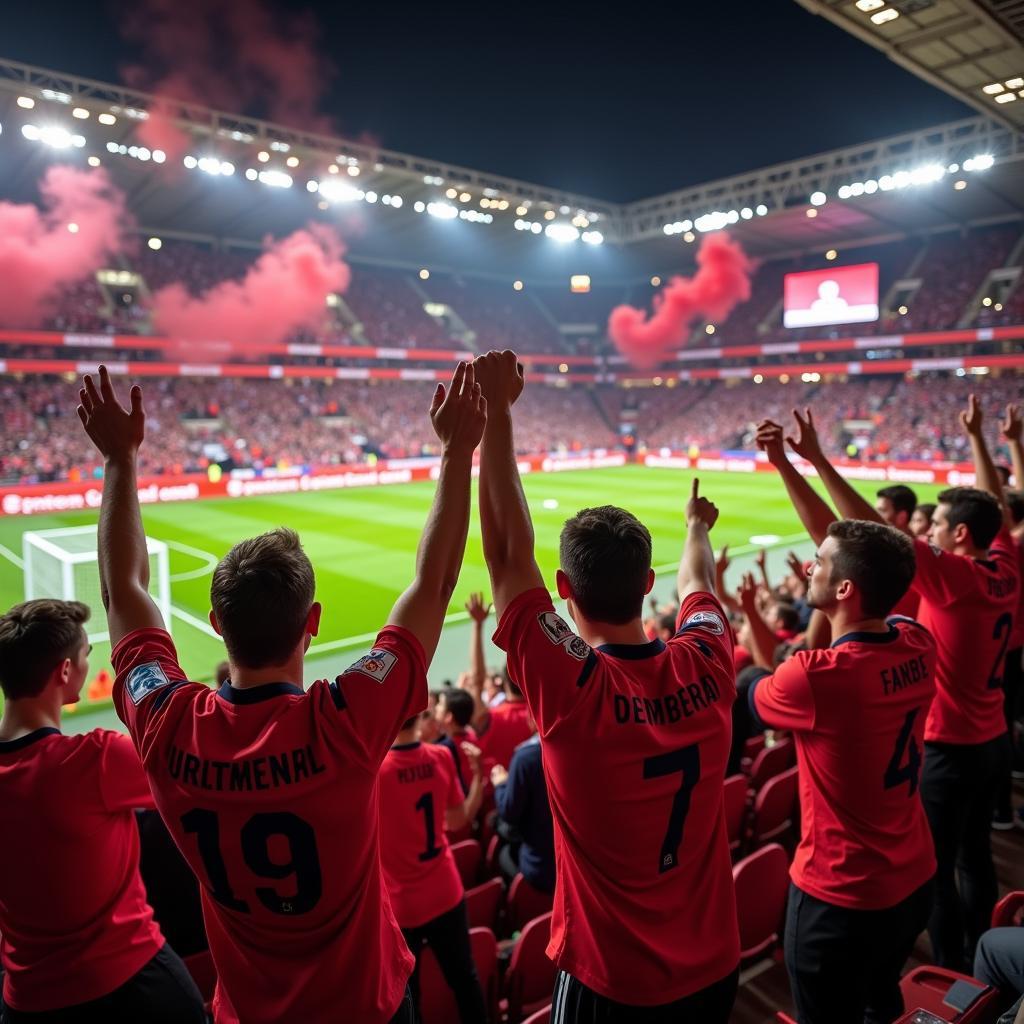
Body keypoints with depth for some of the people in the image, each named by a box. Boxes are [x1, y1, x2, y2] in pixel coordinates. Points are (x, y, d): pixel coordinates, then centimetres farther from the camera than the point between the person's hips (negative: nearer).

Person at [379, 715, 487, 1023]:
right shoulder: (441, 757, -10)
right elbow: (458, 820, 3)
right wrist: (478, 775, 10)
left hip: (399, 904, -3)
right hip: (446, 894, 4)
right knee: (464, 977, 21)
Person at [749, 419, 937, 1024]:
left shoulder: (817, 677, -31)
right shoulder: (919, 646, -10)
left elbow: (746, 698, -9)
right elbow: (850, 546, -1)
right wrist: (784, 466, 0)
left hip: (840, 897, -6)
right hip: (915, 881, 7)